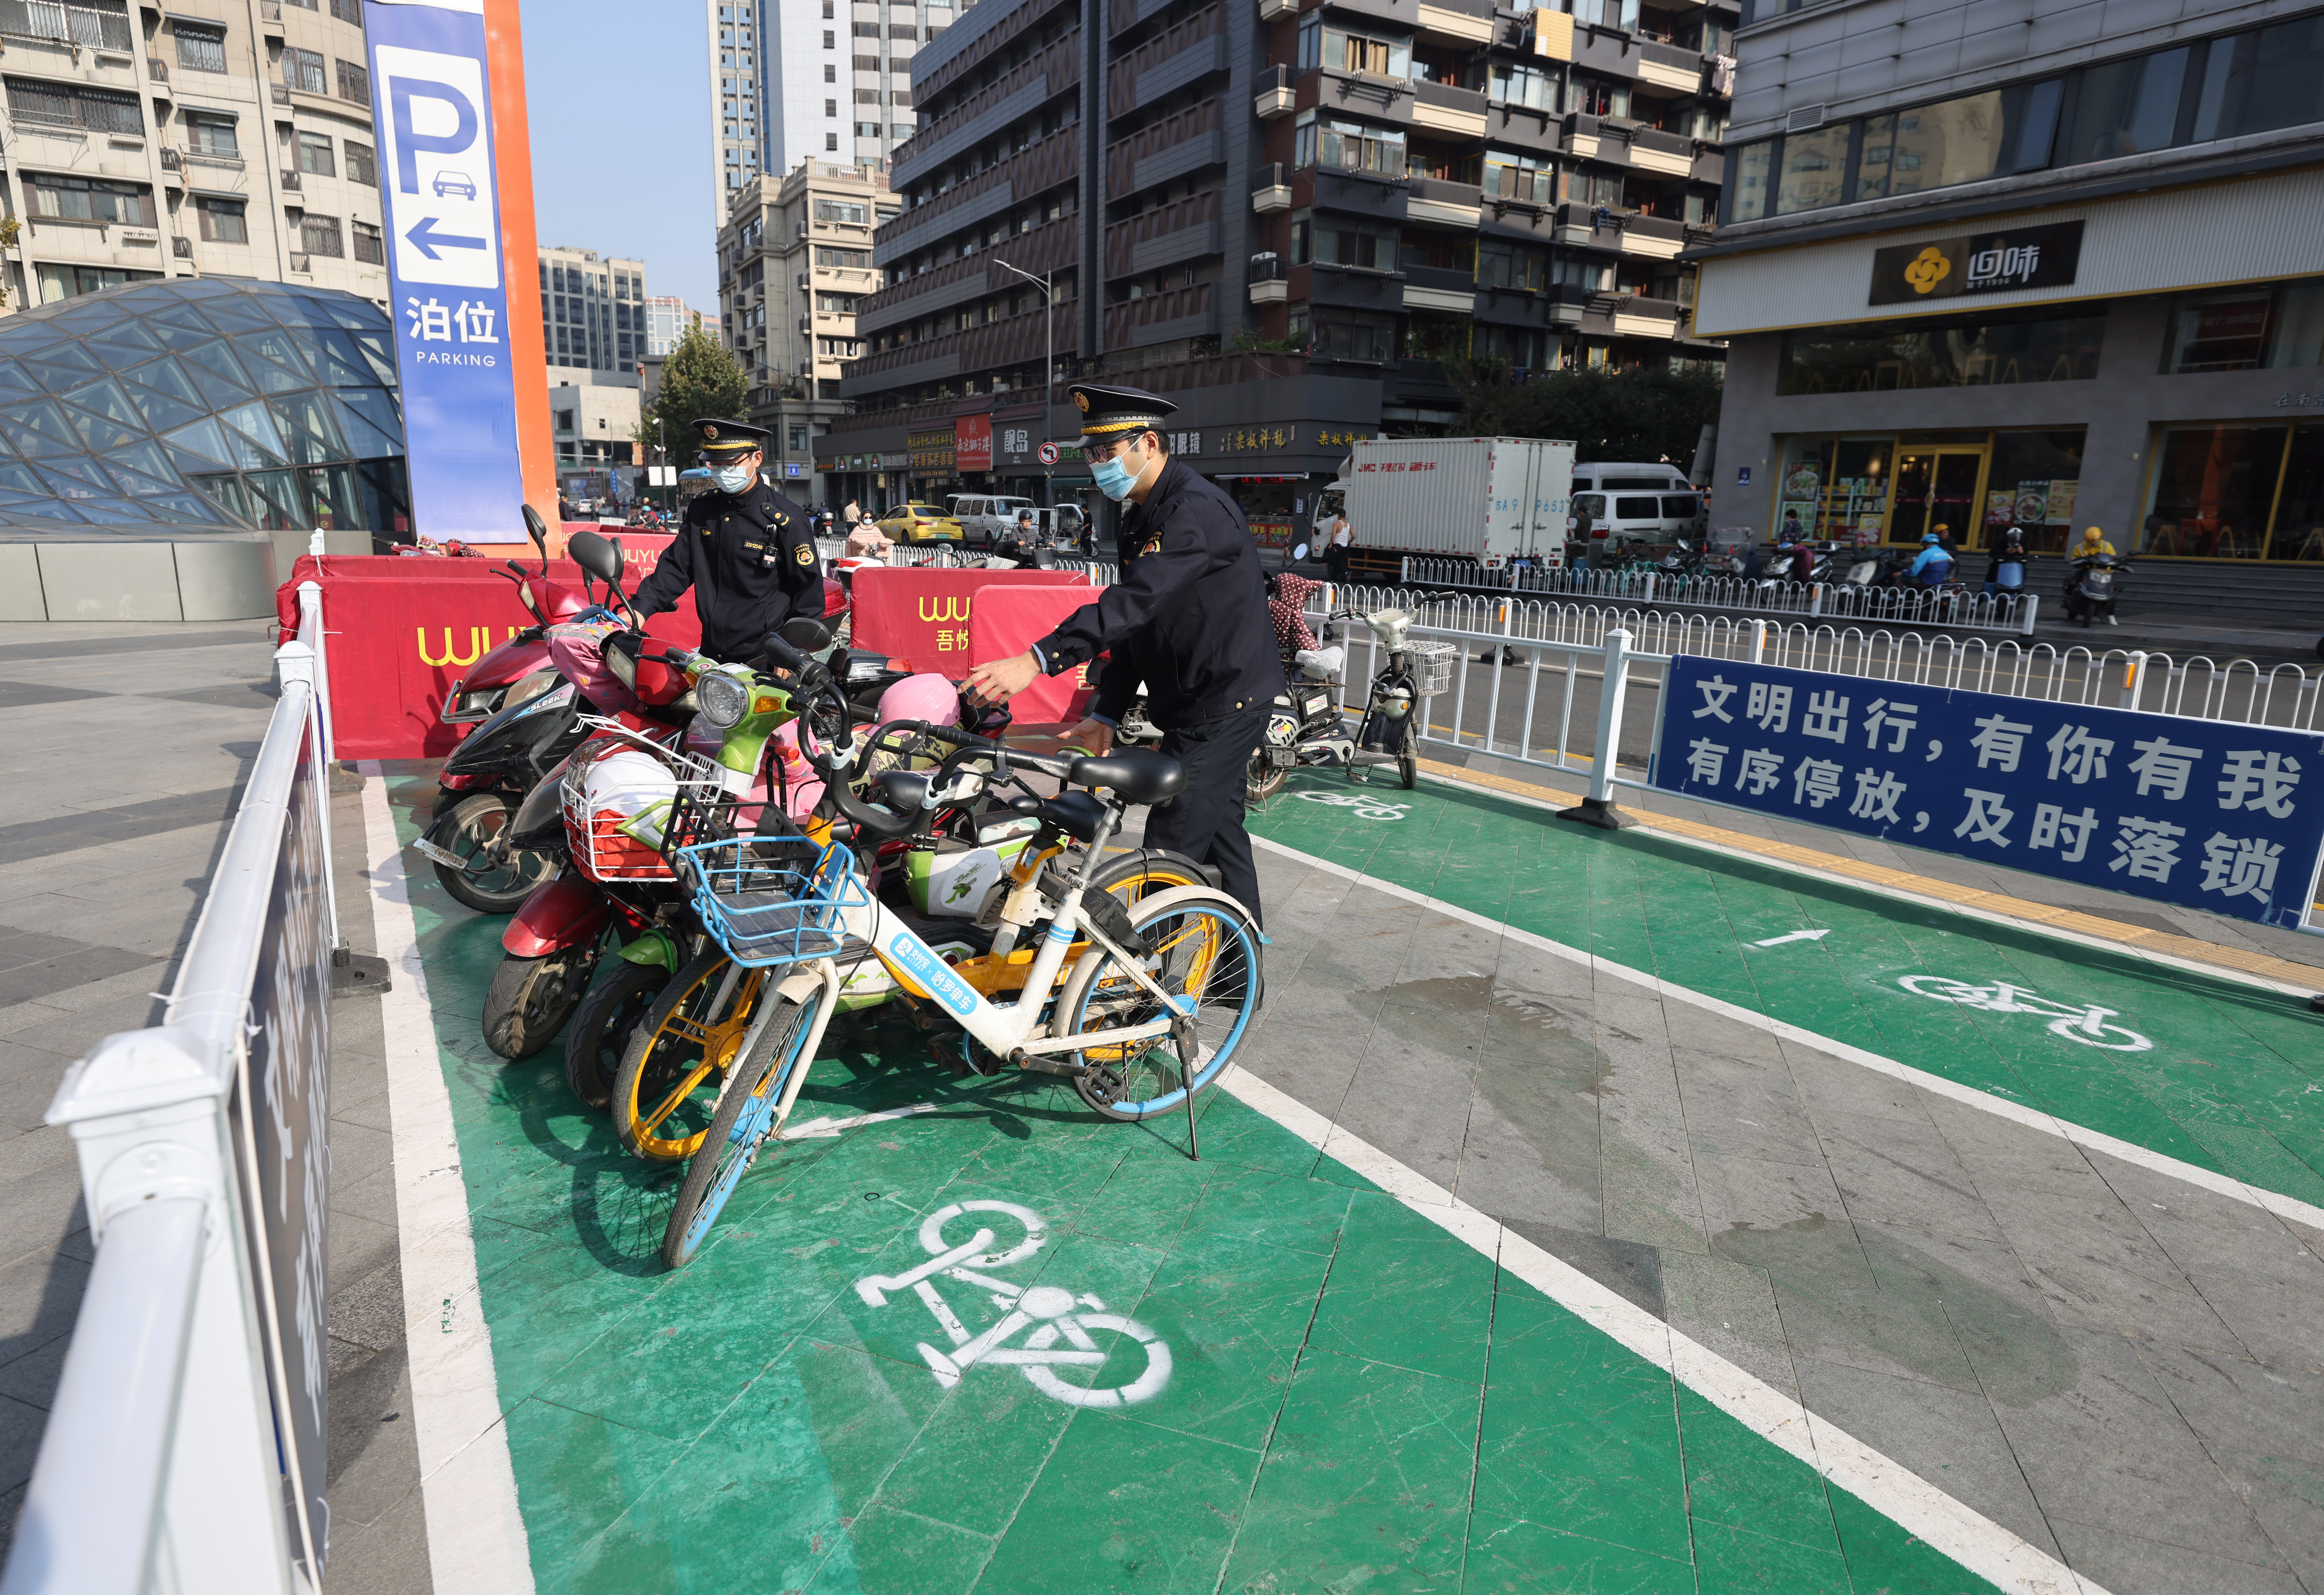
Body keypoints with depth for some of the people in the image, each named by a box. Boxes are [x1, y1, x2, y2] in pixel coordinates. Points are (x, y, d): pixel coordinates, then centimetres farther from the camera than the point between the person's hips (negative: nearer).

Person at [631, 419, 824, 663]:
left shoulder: (786, 520, -11)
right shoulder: (702, 509, 7)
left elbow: (809, 591, -9)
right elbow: (676, 566, 12)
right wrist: (641, 609, -2)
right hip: (710, 655, 6)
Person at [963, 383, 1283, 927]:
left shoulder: (1197, 512, -21)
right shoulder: (1140, 519, 12)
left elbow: (1135, 600, -35)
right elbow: (1135, 625, 13)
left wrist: (1037, 661, -42)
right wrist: (1106, 713, 5)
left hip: (1227, 703, -10)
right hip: (1192, 704, 10)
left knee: (1172, 850, -12)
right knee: (1219, 829, 19)